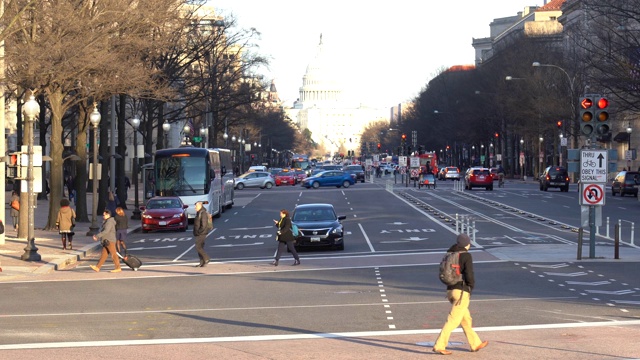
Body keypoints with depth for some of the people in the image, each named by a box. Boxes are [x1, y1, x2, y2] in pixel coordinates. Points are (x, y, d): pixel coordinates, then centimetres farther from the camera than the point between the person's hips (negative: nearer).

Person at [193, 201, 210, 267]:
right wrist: (196, 232, 14)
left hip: (201, 234, -10)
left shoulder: (203, 213, -15)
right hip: (198, 234, 10)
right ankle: (202, 263, 9)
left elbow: (203, 225, -21)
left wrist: (198, 232, -18)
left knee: (198, 247, -11)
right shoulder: (199, 213, 16)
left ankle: (206, 258, -5)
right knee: (200, 248, 8)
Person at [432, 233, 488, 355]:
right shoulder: (466, 256, -10)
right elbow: (469, 275, -17)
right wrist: (472, 284, 2)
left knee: (466, 318, 19)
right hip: (462, 292, -8)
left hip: (450, 291, 8)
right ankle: (439, 346, -13)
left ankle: (475, 344, 29)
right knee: (453, 320, -7)